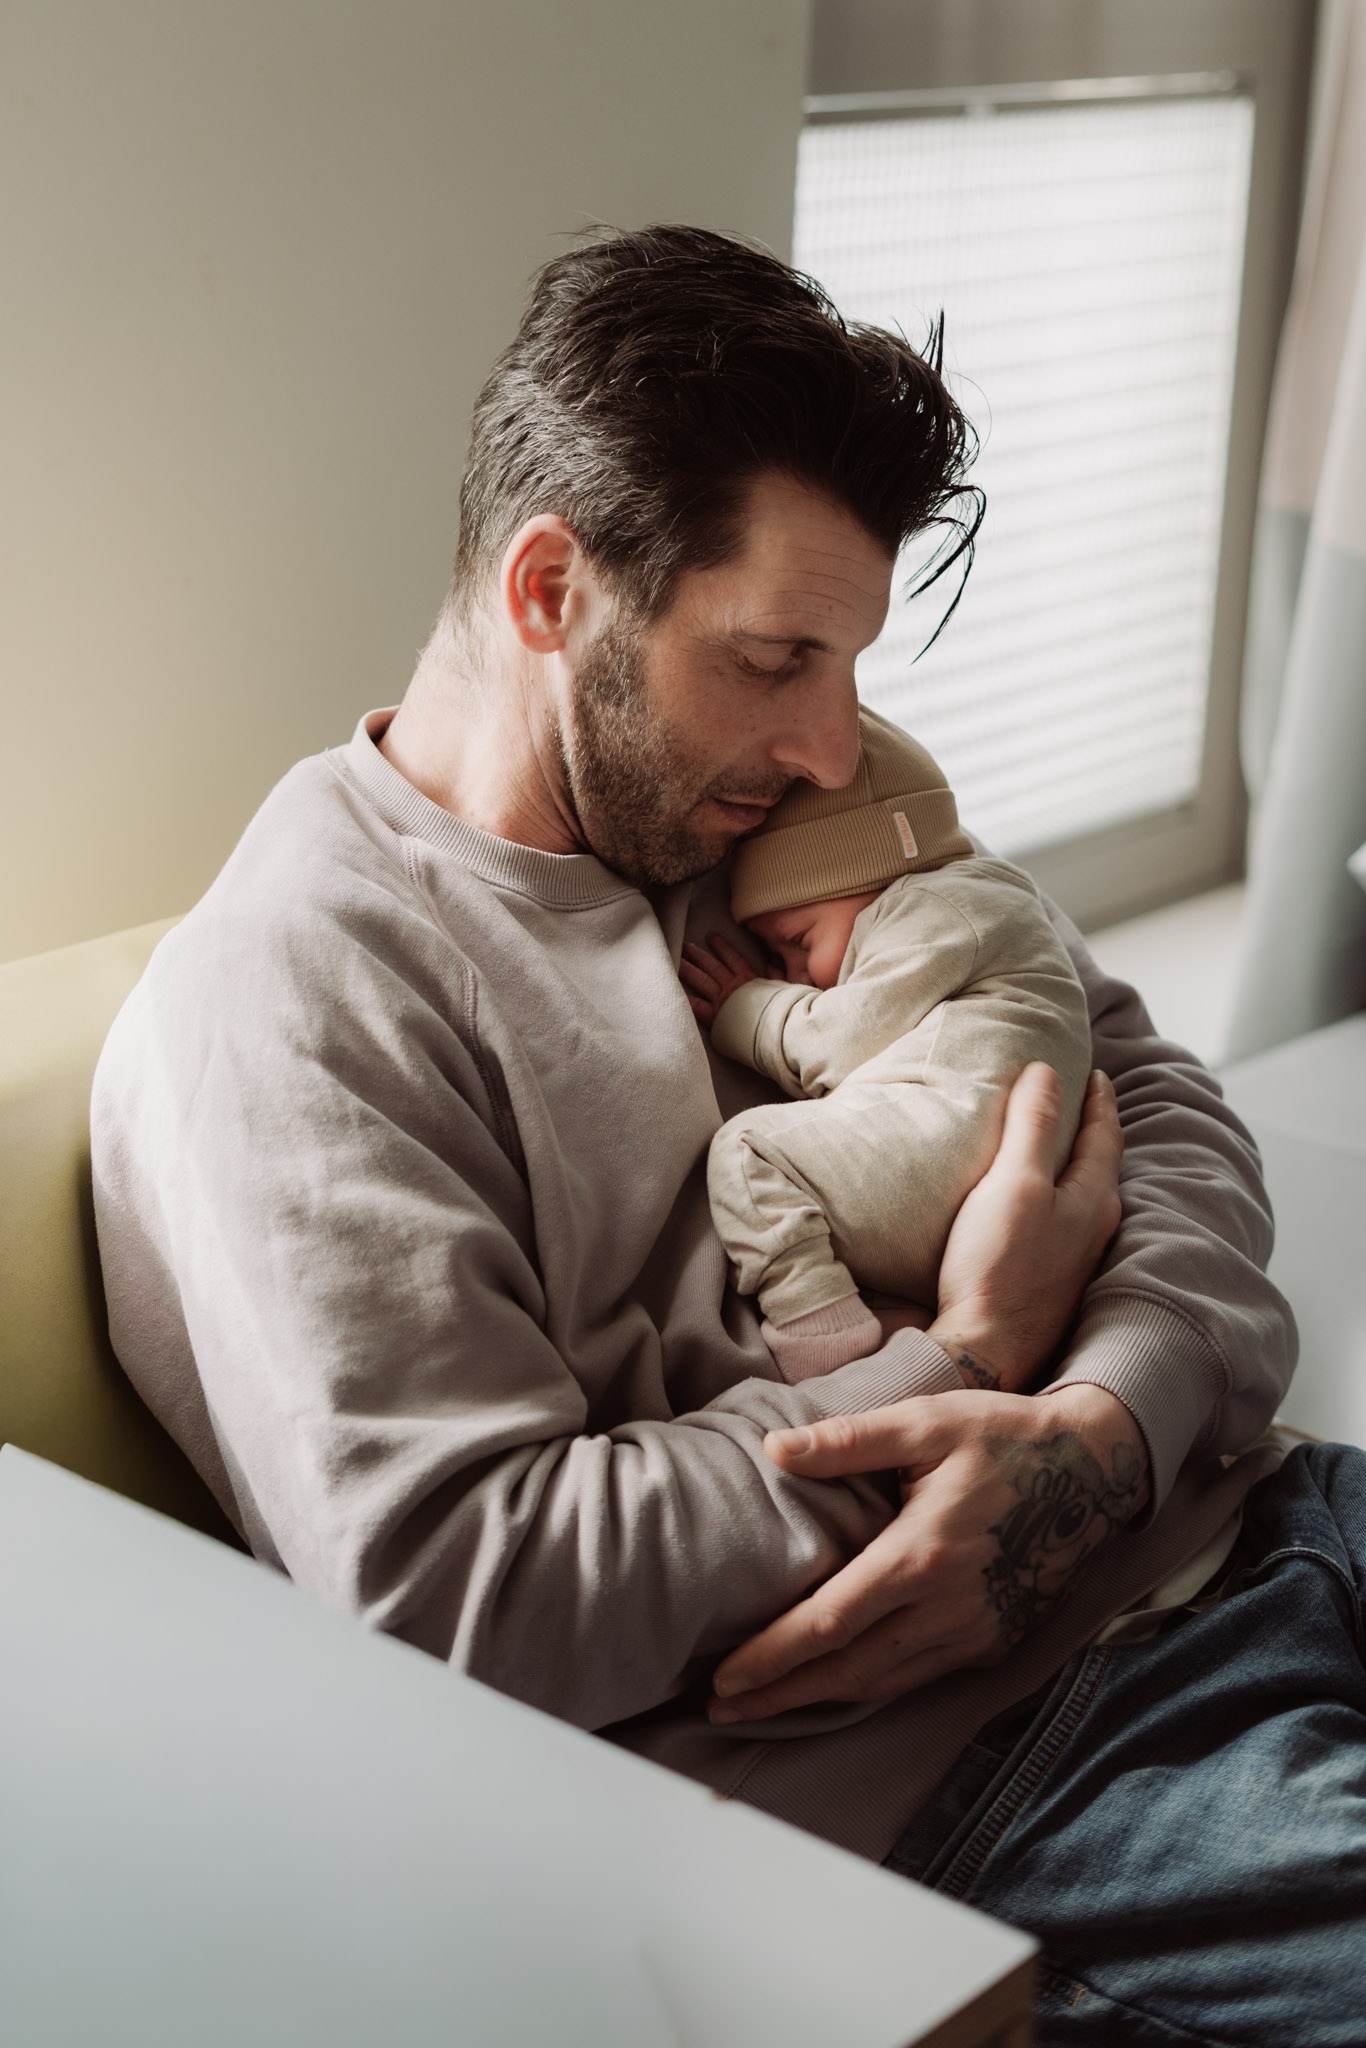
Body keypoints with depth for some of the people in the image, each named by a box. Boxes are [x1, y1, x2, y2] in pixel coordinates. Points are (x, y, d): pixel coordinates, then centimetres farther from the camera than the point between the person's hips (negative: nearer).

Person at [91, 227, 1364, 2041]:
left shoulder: (769, 810, 13)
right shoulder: (280, 1006, -10)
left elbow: (1150, 1092, 13)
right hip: (939, 1771, -8)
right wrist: (968, 1361, -11)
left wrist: (1104, 1421, -9)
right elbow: (458, 1601, -19)